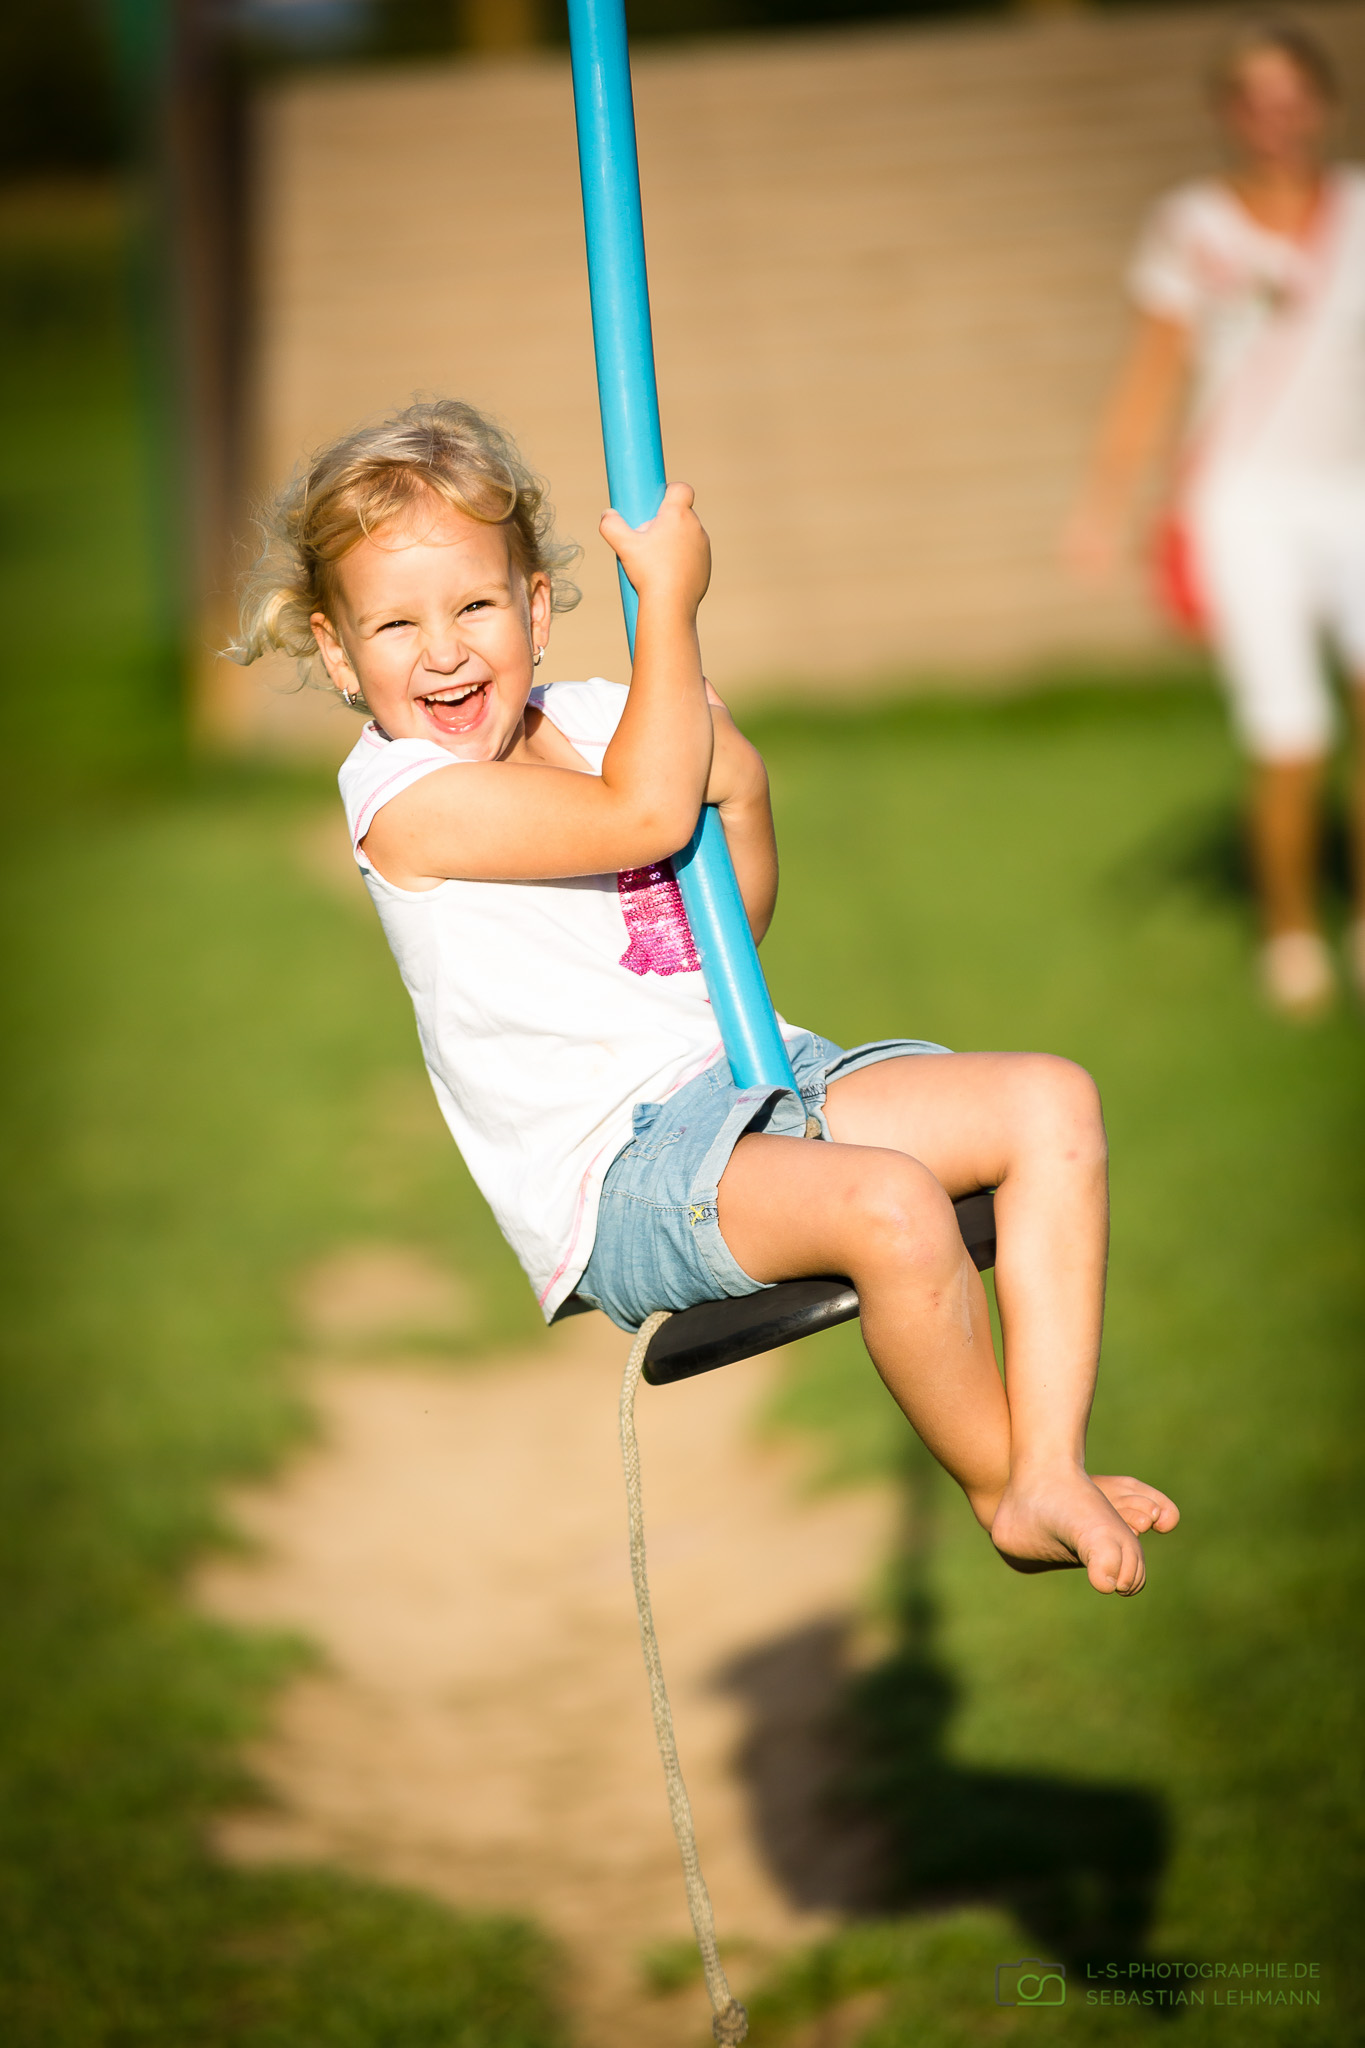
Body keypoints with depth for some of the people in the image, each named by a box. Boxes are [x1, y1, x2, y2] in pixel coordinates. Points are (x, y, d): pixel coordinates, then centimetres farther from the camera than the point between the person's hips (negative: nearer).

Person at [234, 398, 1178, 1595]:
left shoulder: (593, 718, 14)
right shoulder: (401, 794, -10)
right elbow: (646, 816, -20)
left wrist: (745, 792, 0)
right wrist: (672, 601, -10)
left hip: (746, 1068, 9)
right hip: (615, 1169, -9)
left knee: (1052, 1101, -7)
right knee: (889, 1204, -33)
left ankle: (1051, 1472, -13)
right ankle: (997, 1486, -7)